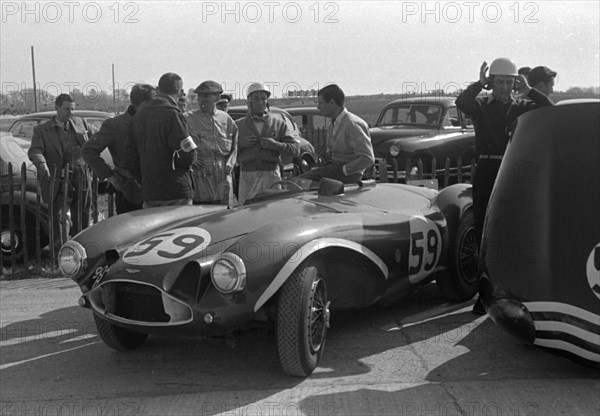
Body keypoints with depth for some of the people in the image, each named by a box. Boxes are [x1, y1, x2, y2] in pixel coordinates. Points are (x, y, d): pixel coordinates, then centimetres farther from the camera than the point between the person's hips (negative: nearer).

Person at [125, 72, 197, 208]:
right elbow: (187, 156, -16)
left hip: (148, 193, 7)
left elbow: (130, 161, 15)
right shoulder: (173, 115, -12)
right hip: (176, 195, -7)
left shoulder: (138, 117, 12)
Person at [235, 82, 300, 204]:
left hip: (271, 177, 0)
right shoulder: (238, 125, 11)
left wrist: (275, 144, -12)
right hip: (247, 177, 0)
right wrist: (240, 144, -10)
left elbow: (295, 150, 2)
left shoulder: (279, 124, 11)